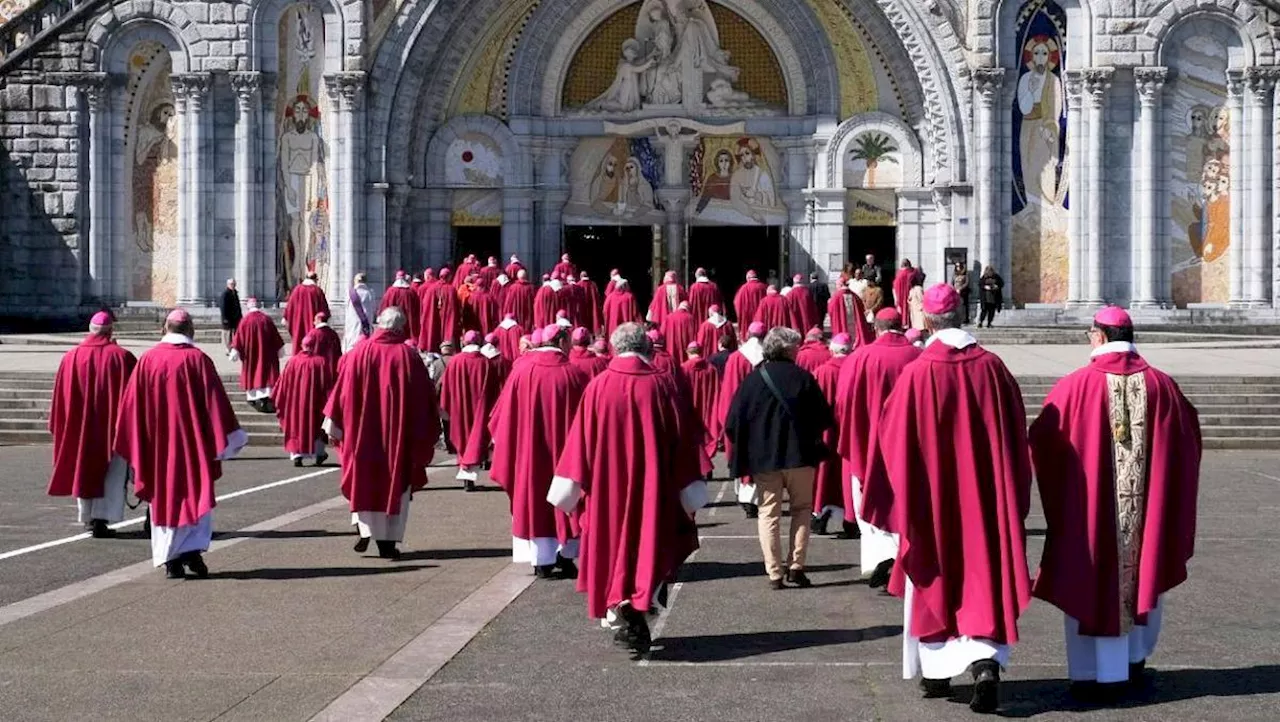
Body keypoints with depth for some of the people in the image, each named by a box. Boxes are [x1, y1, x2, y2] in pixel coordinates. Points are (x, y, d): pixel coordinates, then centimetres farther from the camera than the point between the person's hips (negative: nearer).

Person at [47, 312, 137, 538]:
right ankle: (101, 520, -10)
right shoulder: (121, 357, -7)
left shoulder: (71, 358, 1)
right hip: (112, 426, -3)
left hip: (79, 426, 3)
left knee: (83, 468, 16)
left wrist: (57, 427, 13)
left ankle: (89, 518, 21)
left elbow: (60, 398, 4)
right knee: (111, 473, 1)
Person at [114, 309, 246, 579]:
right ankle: (193, 549, -7)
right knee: (195, 493, 8)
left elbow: (131, 406, 4)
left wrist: (135, 445, 13)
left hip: (157, 445, 2)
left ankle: (171, 560, 7)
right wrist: (227, 437, -1)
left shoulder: (147, 361, 0)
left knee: (163, 497, 9)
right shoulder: (197, 359, -6)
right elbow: (215, 401, -7)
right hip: (192, 442, -2)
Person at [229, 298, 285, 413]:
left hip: (251, 353, -1)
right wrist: (280, 350, 13)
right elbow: (276, 336, 4)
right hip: (266, 354, 1)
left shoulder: (245, 320, -8)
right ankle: (267, 398, -14)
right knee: (266, 372, 0)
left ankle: (253, 398, 21)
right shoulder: (267, 319, -2)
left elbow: (239, 337, -8)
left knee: (252, 372, 13)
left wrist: (235, 350, -4)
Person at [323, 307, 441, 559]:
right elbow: (424, 396, -2)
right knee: (395, 482, 7)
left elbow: (343, 390, -1)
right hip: (399, 431, -1)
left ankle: (365, 529, 4)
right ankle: (388, 541, 5)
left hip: (363, 429, 1)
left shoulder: (359, 352, -3)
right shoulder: (409, 356, -6)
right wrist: (426, 433, 7)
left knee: (364, 476, 16)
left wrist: (332, 421, 6)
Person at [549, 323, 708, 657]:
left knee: (614, 543, 12)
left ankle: (619, 610, 3)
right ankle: (641, 603, -2)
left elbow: (580, 439, -3)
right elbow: (684, 439, -3)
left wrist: (572, 487, 4)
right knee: (650, 543, 11)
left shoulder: (598, 387, -5)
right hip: (653, 488, -1)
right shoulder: (663, 385, -6)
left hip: (607, 489, 1)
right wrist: (690, 490, 4)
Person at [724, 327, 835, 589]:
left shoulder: (753, 379, -2)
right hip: (800, 454, -1)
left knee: (769, 513, 7)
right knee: (802, 509, 14)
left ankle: (775, 573, 2)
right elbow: (824, 418, -1)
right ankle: (796, 566, 5)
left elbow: (733, 423, -2)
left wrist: (743, 454, 13)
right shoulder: (803, 378, -5)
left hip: (763, 458, 1)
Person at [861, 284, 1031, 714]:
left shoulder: (917, 374, -13)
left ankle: (936, 670, 23)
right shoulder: (992, 367, -4)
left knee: (935, 577, 14)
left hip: (933, 497, -2)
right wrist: (1012, 497, 15)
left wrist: (895, 502, 4)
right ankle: (985, 662, -11)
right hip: (985, 496, 2)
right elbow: (1016, 434, 4)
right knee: (984, 573, 7)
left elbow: (895, 439, -8)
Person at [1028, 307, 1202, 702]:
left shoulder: (1076, 386, -12)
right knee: (1143, 575, 21)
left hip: (1090, 508, -3)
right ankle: (1135, 659, 31)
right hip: (1147, 506, 3)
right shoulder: (1161, 385, -3)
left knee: (1095, 580, 7)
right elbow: (1189, 439, 7)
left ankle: (1102, 674, 8)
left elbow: (1041, 441, -6)